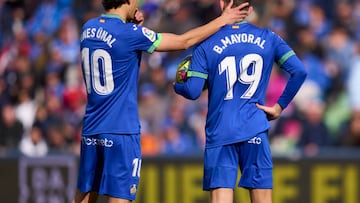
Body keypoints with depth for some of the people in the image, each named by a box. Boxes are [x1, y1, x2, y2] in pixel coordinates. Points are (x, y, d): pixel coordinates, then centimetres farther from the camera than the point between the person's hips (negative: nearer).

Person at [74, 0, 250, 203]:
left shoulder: (88, 28, 5)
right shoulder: (129, 34, -14)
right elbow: (184, 41, -6)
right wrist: (223, 20, 6)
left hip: (90, 130, 7)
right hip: (121, 131, -7)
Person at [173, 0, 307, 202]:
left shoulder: (207, 45, -1)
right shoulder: (269, 39, 5)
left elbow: (193, 91, -5)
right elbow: (299, 71, -2)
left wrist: (177, 85, 18)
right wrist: (280, 106, 7)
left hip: (220, 131, -1)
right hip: (255, 130, 1)